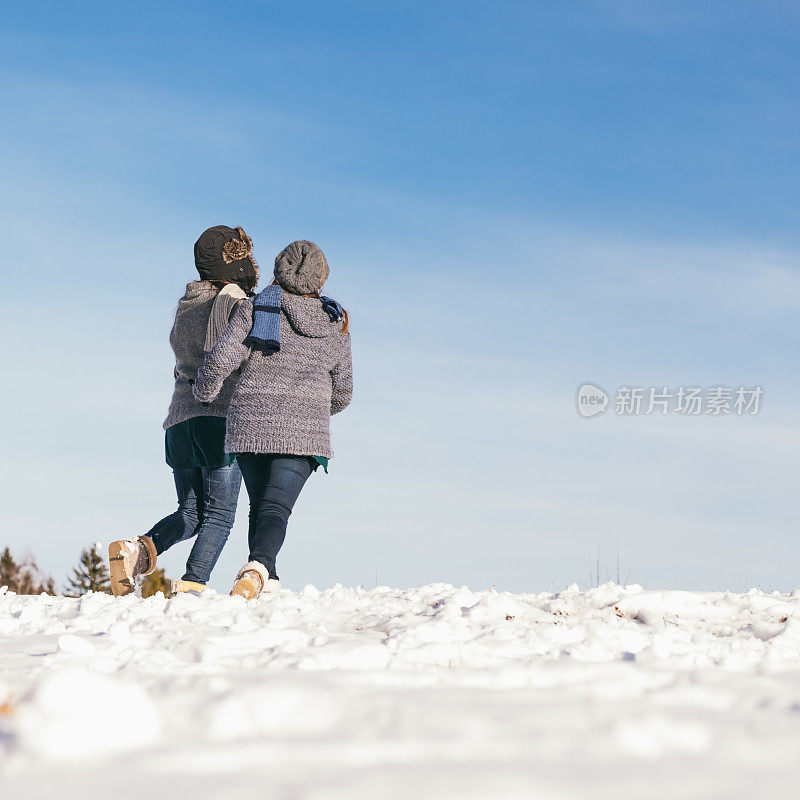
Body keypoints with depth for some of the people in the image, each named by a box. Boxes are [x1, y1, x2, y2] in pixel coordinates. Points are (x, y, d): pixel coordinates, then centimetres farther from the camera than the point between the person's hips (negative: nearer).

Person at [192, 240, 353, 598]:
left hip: (249, 425, 0)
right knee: (275, 510, -8)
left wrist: (204, 392, 13)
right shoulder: (335, 327, 7)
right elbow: (342, 393, 14)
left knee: (259, 508, 17)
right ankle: (257, 568, -35)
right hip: (304, 433, 0)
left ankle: (267, 583, 14)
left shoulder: (255, 309, 0)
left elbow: (221, 359, -7)